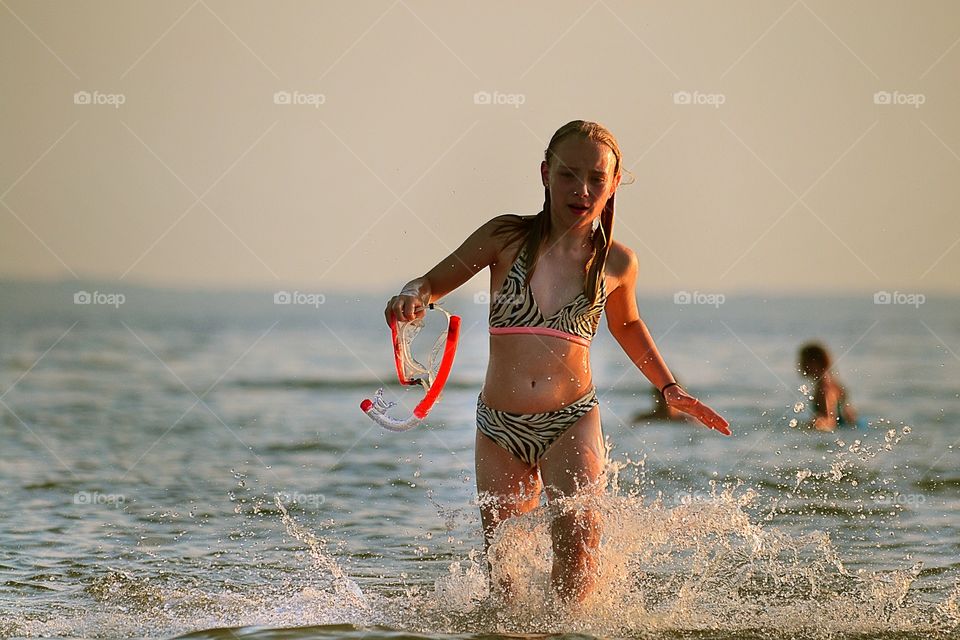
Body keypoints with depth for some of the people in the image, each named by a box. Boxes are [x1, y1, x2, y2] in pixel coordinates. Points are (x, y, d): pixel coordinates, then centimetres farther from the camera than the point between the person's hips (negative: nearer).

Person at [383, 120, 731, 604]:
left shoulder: (617, 263, 2)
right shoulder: (507, 237, -4)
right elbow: (434, 281, 4)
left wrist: (670, 389, 20)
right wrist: (413, 295, -19)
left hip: (572, 422, -1)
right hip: (499, 428, 1)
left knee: (576, 538, -24)